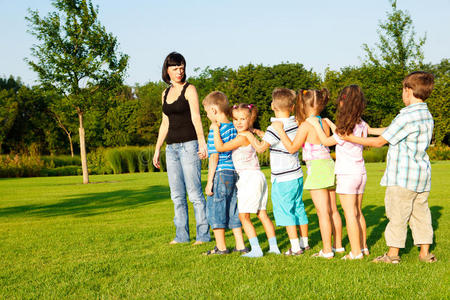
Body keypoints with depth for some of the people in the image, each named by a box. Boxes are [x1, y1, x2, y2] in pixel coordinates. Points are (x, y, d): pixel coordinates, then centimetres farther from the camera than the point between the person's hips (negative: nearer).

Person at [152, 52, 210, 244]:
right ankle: (181, 235, 14)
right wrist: (157, 149, 19)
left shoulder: (189, 89, -3)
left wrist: (202, 142, -29)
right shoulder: (165, 93, 15)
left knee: (194, 192, -7)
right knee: (177, 194, 8)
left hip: (189, 145, -6)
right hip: (172, 147, 6)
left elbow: (196, 118, -16)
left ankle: (203, 234, 0)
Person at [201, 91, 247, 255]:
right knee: (232, 210, 14)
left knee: (214, 209, 2)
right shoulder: (233, 128, 11)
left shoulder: (215, 130, -13)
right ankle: (240, 245, 16)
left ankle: (221, 247, 6)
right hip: (233, 173, 8)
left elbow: (214, 157, -15)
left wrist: (209, 181, -12)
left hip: (220, 174, -8)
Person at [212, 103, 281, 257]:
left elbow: (220, 147, -16)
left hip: (249, 177, -10)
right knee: (262, 214, 11)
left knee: (243, 215, -6)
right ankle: (273, 247, 14)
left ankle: (256, 249, -7)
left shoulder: (242, 137, -15)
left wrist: (216, 130, -7)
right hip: (256, 177, 10)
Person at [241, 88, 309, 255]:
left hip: (282, 179, -8)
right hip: (297, 175, 8)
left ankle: (295, 247, 1)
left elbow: (260, 147, -20)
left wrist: (248, 134, -7)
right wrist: (260, 133, 18)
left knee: (285, 212, 0)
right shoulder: (295, 124, 5)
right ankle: (304, 242, 26)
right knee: (299, 208, 17)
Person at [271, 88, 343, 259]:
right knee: (333, 210, 14)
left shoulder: (305, 126, -11)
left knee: (323, 212, -5)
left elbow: (292, 148, -6)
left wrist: (280, 130, 0)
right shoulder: (324, 124, 10)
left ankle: (327, 251, -2)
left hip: (317, 168, -8)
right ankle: (338, 245, 22)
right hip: (329, 165, 8)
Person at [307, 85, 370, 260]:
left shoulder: (346, 127, -17)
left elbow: (326, 141, -5)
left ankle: (356, 252, -3)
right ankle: (363, 247, 23)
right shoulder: (361, 125, 4)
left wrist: (316, 125, 4)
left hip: (347, 174, -8)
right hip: (361, 173, 8)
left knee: (350, 214, -4)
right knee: (357, 212, 16)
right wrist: (330, 124, 29)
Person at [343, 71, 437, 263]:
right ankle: (425, 252, 15)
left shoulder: (407, 116, -17)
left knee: (397, 215, 1)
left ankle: (393, 253, 7)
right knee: (420, 213, 12)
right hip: (423, 176, 8)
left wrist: (351, 138, -3)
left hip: (403, 177, -8)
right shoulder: (427, 116, 11)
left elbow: (380, 141, -13)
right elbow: (391, 130, 21)